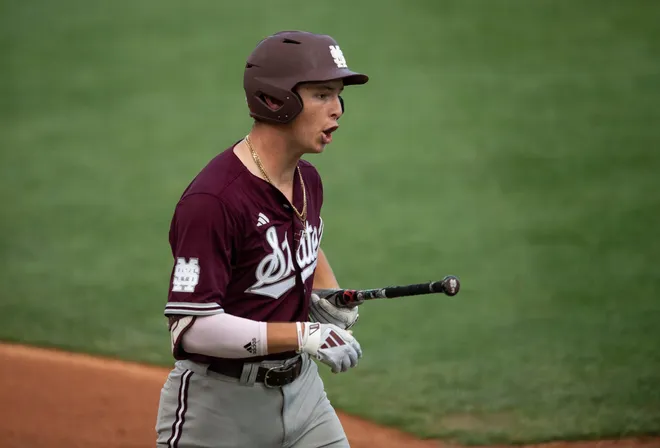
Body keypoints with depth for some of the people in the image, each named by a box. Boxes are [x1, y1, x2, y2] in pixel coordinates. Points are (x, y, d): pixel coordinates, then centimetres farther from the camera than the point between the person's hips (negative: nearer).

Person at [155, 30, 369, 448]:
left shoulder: (308, 181, 5)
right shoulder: (213, 200, -23)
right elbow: (192, 326, -26)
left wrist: (330, 295, 6)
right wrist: (303, 335, -28)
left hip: (301, 392, 8)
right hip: (220, 408, -7)